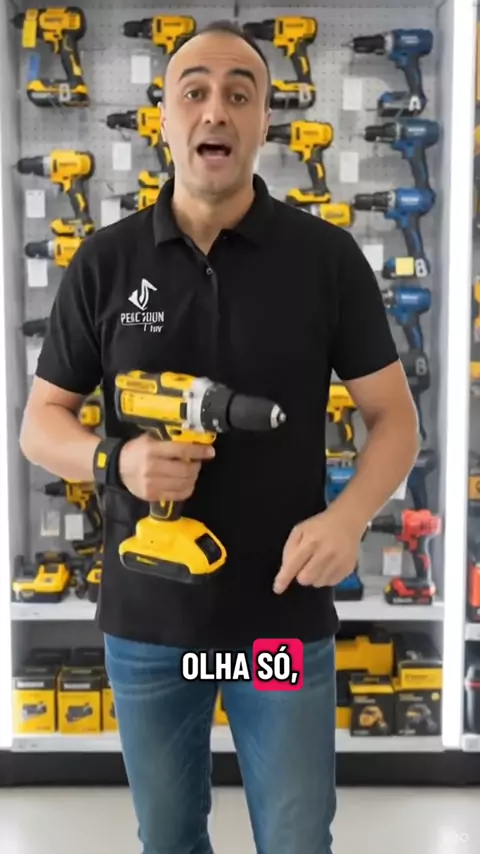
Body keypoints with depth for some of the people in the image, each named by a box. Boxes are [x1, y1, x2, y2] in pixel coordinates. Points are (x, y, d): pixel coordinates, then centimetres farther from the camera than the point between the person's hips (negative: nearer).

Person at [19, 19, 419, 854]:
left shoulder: (327, 256, -4)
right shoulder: (105, 262, -1)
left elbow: (394, 417, 0)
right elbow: (40, 424, 4)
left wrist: (348, 515, -20)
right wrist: (116, 458, -18)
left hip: (285, 614, -1)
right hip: (145, 616, 2)